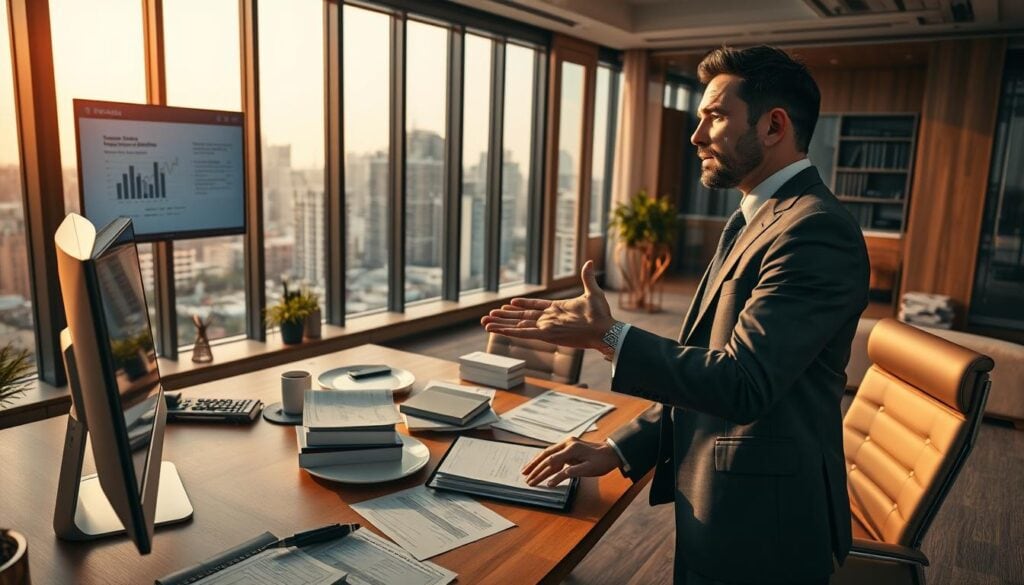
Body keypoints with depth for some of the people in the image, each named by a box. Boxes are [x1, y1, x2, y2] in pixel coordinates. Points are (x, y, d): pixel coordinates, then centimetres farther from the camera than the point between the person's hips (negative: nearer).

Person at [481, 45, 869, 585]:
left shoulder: (815, 230, -21)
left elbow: (742, 382, -29)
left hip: (759, 525, -8)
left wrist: (607, 336, -25)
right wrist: (619, 449, 4)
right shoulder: (754, 219, 10)